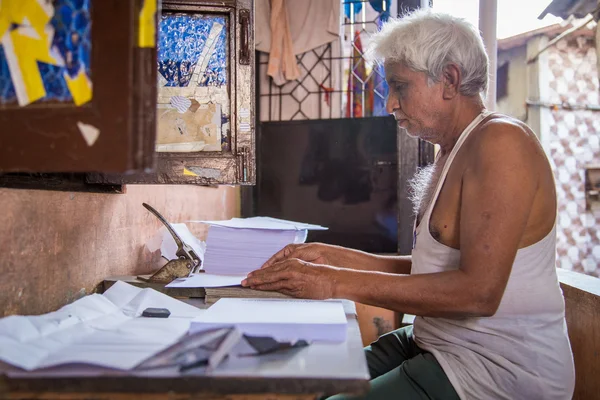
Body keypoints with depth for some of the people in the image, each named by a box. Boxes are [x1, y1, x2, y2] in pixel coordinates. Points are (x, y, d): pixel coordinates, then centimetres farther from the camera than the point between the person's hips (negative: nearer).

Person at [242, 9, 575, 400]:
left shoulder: (501, 140, -18)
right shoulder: (451, 154, 13)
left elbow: (478, 291, -27)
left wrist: (338, 282, -24)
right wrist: (333, 257, 3)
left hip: (499, 368, -9)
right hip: (438, 345, 9)